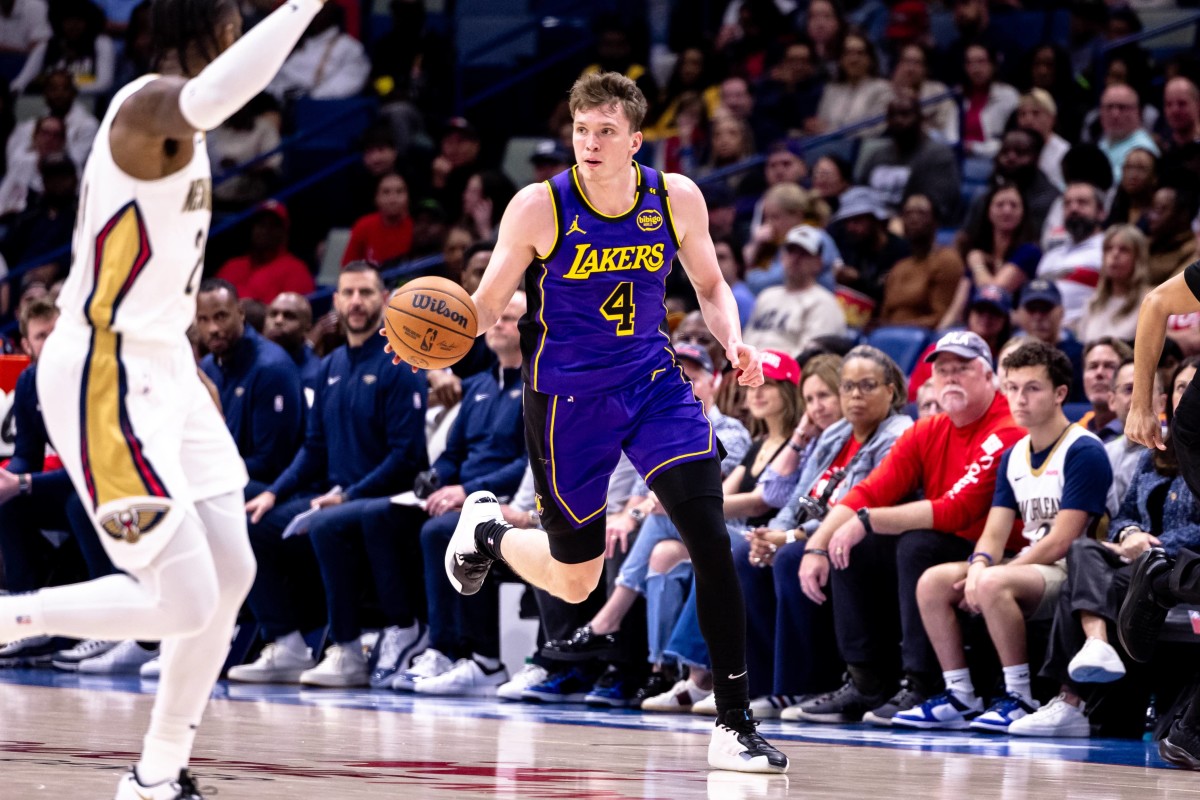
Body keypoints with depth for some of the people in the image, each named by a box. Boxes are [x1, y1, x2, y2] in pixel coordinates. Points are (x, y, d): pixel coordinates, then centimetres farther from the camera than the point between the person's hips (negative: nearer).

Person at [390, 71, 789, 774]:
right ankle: (487, 528, 43)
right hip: (566, 395, -2)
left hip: (653, 383, 2)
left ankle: (735, 724, -10)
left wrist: (734, 341, -11)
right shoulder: (539, 207, -16)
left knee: (711, 539, -16)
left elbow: (710, 285, 9)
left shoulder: (676, 199, -7)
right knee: (575, 581, 8)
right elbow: (486, 307, -7)